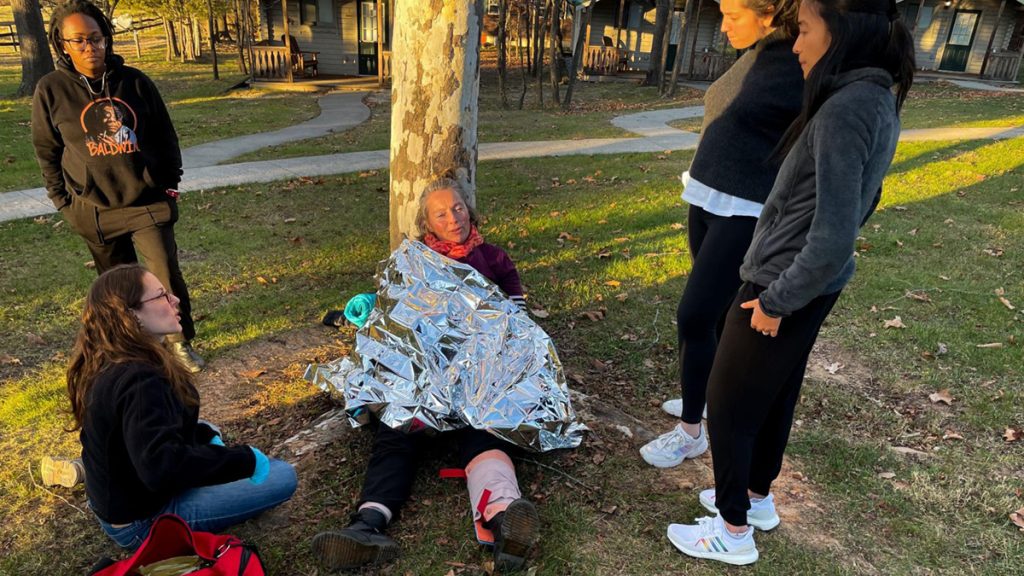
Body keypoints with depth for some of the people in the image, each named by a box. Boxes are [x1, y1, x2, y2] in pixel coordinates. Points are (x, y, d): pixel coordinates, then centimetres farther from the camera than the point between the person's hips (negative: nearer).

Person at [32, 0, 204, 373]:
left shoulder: (134, 81, -1)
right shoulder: (51, 90, -3)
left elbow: (165, 135, 6)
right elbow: (47, 152, 4)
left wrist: (170, 182, 3)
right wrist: (64, 202, 2)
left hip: (148, 201, 0)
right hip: (95, 209, 1)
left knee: (166, 275, -3)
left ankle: (181, 342, 15)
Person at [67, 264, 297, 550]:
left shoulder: (108, 363, -1)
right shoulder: (139, 381, -33)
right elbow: (161, 467, -44)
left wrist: (207, 435, 4)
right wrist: (245, 459, -35)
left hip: (117, 499, 9)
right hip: (142, 520, -9)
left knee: (207, 433, 30)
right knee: (283, 476, -10)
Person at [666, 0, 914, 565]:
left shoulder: (845, 110, -26)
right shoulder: (878, 99, 4)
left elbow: (833, 239, -29)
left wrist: (776, 300, -16)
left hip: (785, 288, -9)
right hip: (811, 286, 9)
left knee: (728, 403, 8)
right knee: (775, 395, 23)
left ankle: (733, 531, 26)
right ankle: (757, 498, 44)